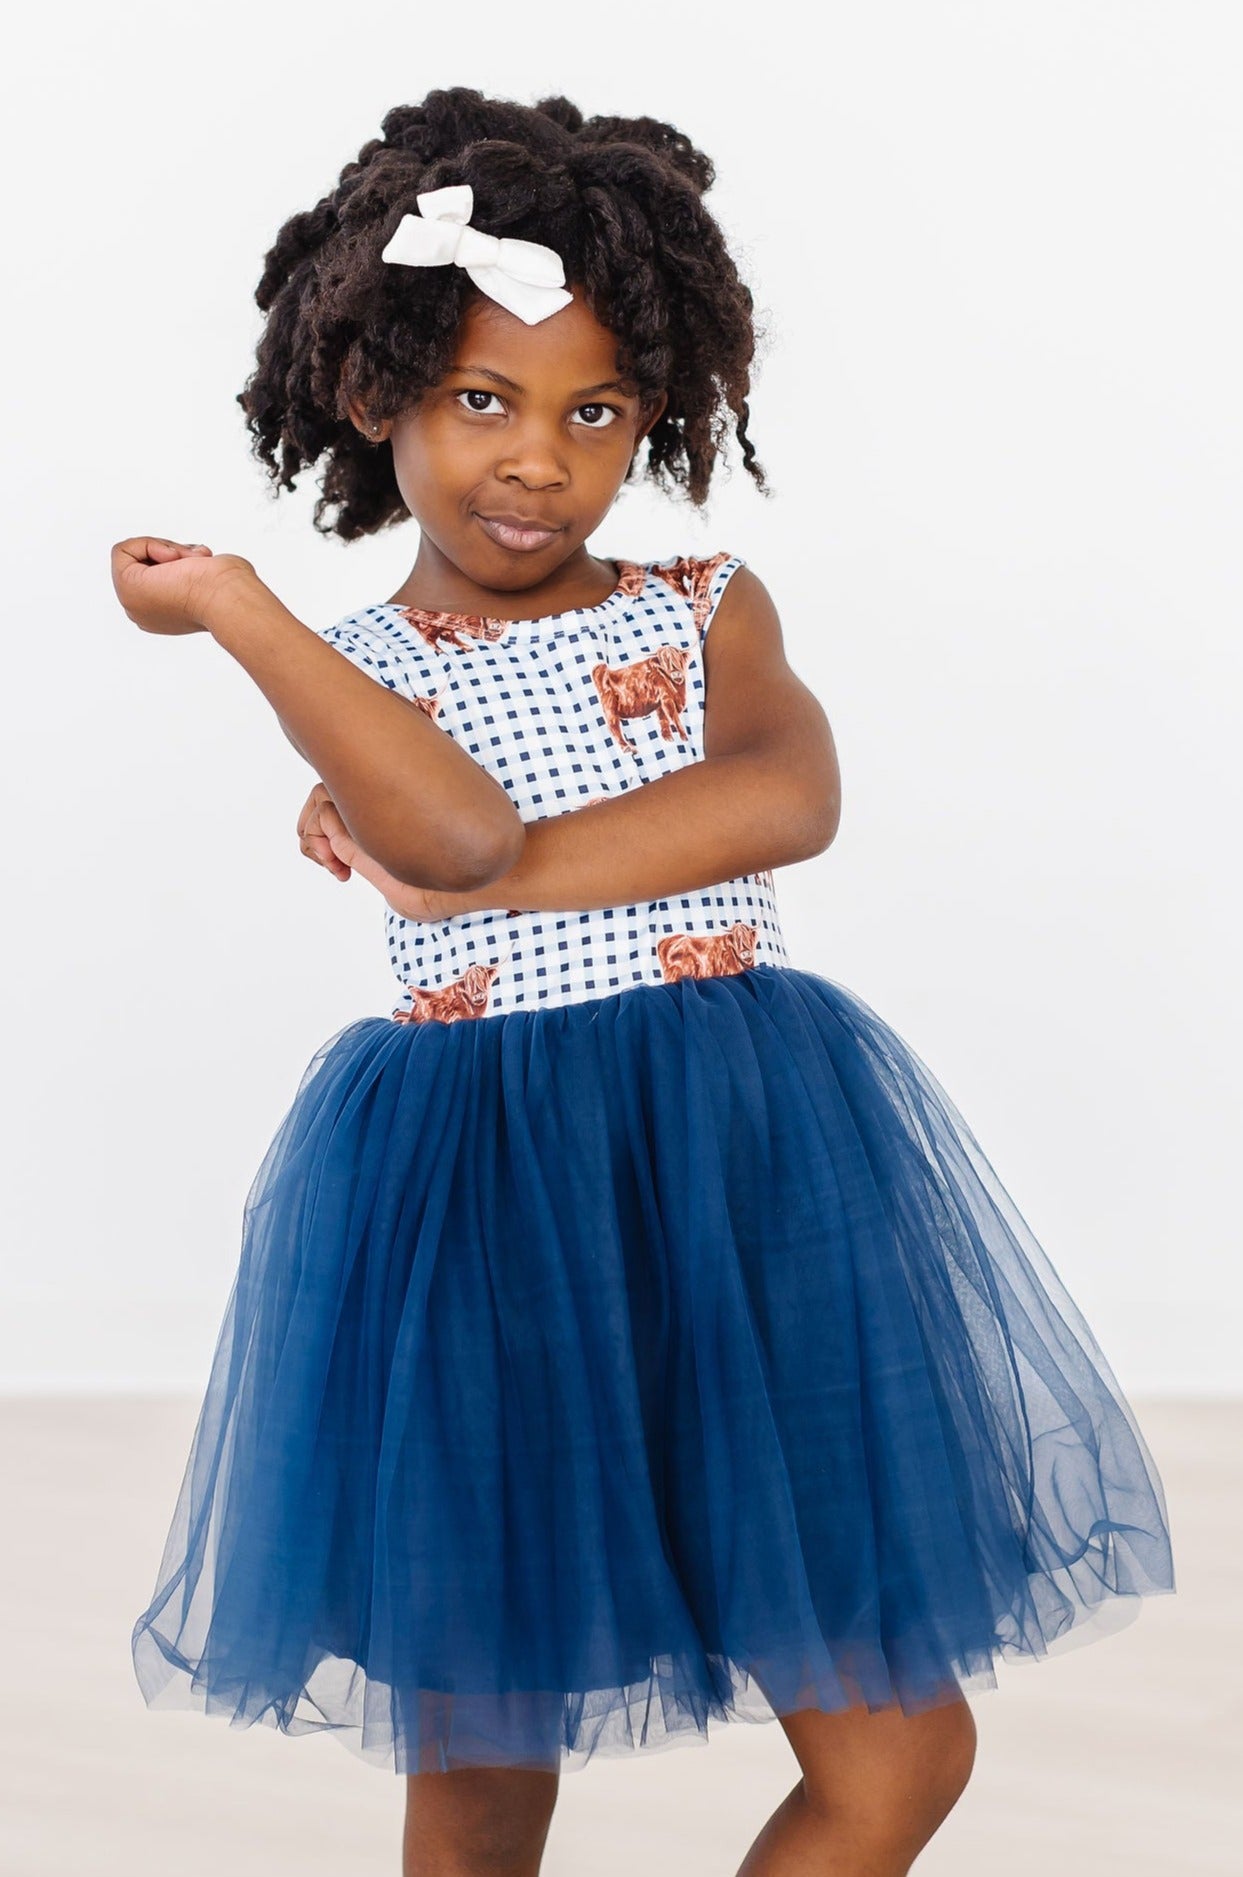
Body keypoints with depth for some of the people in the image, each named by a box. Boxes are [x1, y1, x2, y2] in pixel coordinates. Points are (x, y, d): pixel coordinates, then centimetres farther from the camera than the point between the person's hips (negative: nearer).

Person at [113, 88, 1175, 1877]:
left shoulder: (706, 612, 8)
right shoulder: (349, 677, 4)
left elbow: (793, 796, -12)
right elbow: (456, 831, -19)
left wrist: (515, 875, -15)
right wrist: (236, 607, -18)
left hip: (749, 1190, 1)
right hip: (477, 1204, -1)